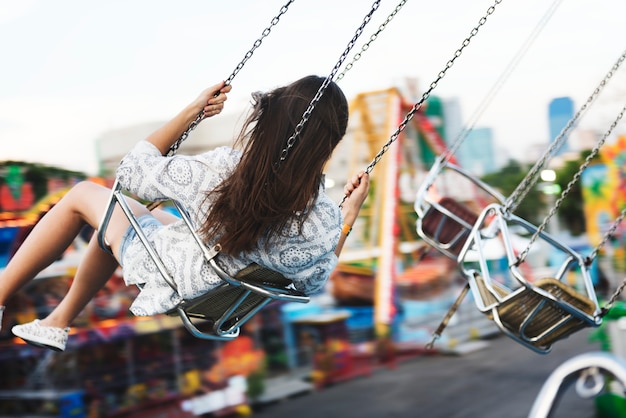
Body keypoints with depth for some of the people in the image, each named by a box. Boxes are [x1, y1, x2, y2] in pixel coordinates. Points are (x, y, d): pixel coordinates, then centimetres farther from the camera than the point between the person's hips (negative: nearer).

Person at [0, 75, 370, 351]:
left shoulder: (221, 171, -35)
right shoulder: (326, 221, -29)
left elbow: (131, 172, -16)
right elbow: (315, 282, -6)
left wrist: (191, 112, -10)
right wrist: (351, 213, -2)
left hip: (165, 280, -4)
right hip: (221, 300, 5)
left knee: (84, 194, 16)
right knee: (113, 215, 29)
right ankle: (58, 323, 43)